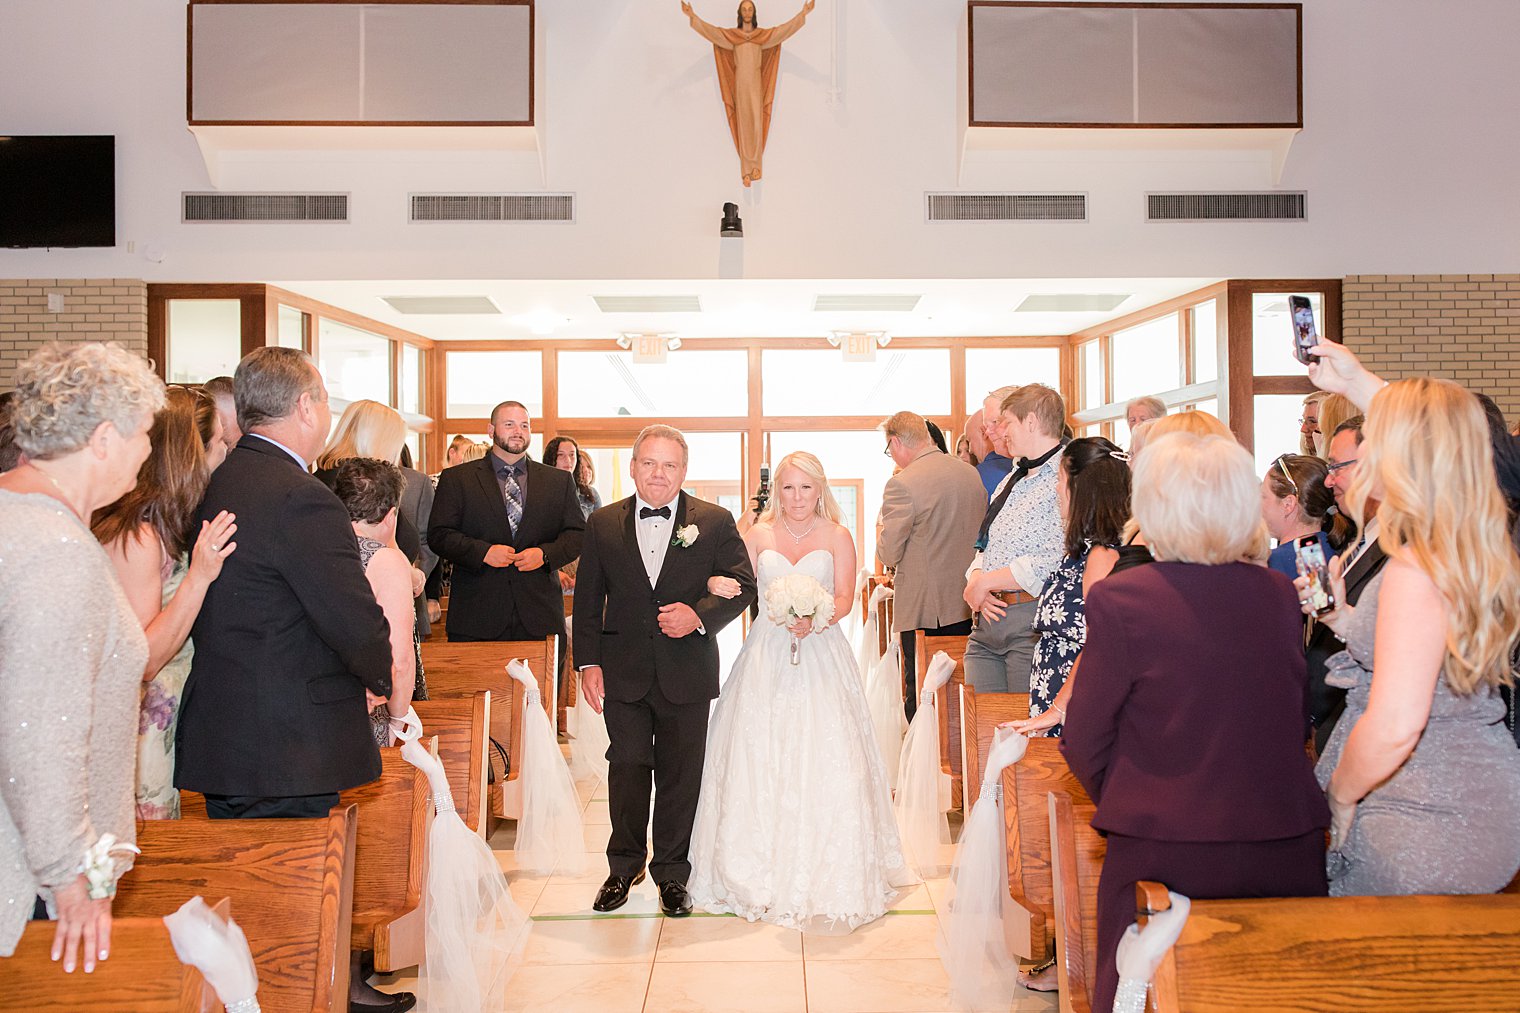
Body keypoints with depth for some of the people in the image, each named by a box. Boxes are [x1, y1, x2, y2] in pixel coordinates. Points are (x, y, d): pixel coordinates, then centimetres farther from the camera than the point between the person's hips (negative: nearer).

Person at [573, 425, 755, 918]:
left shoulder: (715, 522, -1)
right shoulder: (603, 524, 4)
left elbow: (744, 586, 0)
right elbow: (587, 598, 6)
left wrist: (700, 614, -17)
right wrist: (588, 663, -1)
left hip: (687, 672, -1)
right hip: (623, 672, 1)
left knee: (680, 776, 9)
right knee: (626, 770, 8)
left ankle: (672, 874, 25)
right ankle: (624, 867, 27)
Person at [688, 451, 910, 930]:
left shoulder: (837, 537, 5)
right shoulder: (758, 535, 9)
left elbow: (845, 597, -2)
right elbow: (735, 588, 4)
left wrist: (814, 621, -21)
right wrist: (717, 584, -19)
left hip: (821, 654, -1)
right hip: (767, 656, 2)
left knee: (824, 757, -8)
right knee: (758, 757, -1)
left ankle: (827, 875, 3)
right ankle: (761, 870, 10)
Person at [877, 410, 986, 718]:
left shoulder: (902, 484, -16)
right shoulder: (972, 473, 6)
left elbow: (889, 555, -13)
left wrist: (881, 534, 7)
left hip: (923, 608, -7)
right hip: (966, 604, 7)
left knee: (918, 695, 3)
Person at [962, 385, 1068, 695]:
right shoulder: (1011, 481, 22)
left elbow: (1054, 562, -20)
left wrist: (985, 582, -11)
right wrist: (975, 582, 0)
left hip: (1032, 623, -8)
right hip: (988, 615, 8)